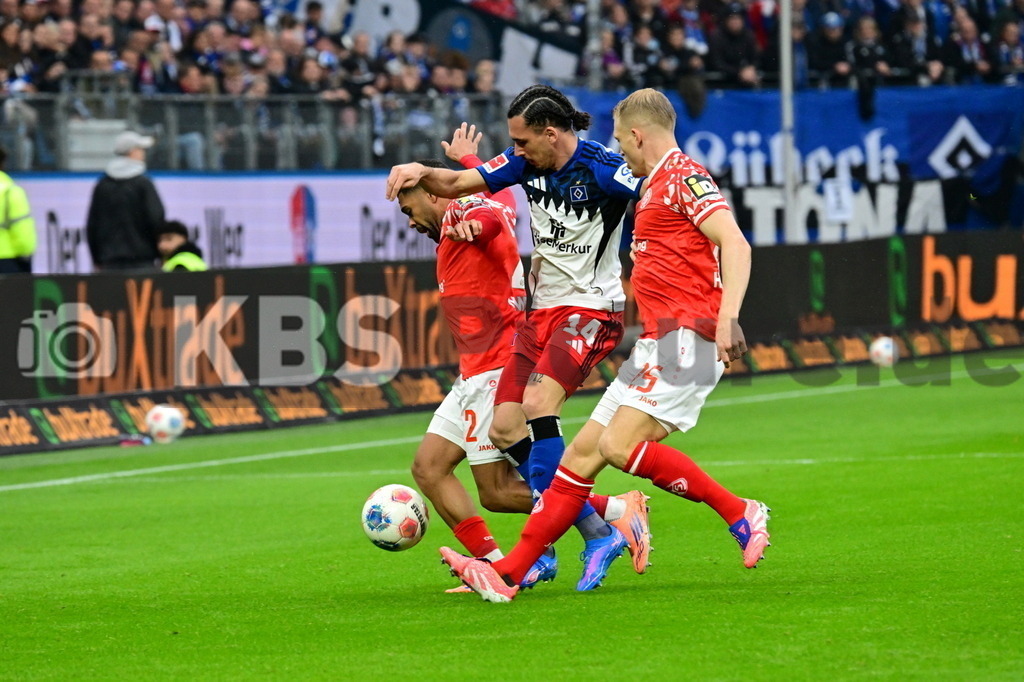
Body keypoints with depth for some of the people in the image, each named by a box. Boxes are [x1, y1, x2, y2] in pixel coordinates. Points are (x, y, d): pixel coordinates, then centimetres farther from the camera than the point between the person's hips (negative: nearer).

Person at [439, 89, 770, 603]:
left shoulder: (683, 176, -8)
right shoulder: (653, 186, 23)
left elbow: (734, 243, -20)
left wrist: (727, 317, -31)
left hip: (686, 339, -10)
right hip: (657, 344, 10)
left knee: (619, 445, -22)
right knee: (583, 451, 5)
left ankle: (741, 514, -11)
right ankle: (506, 573, 5)